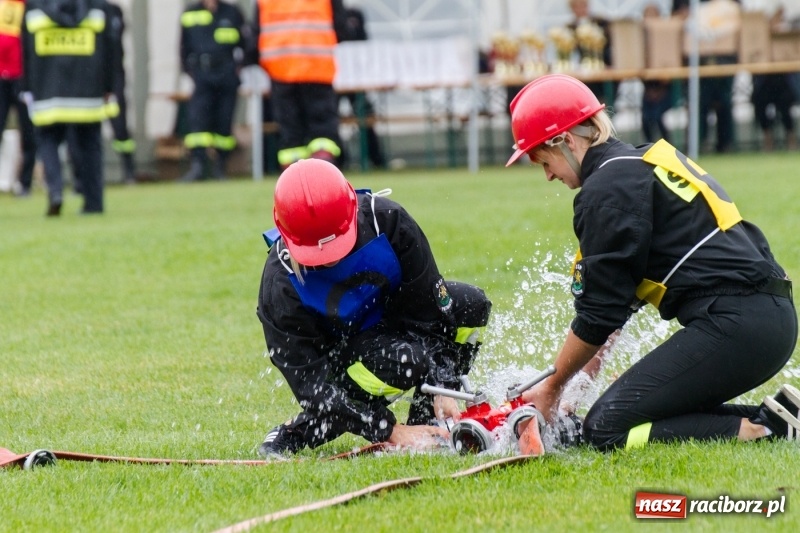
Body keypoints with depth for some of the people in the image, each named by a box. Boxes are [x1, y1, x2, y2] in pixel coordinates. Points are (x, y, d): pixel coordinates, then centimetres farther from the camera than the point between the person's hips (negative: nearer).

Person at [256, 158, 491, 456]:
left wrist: (442, 389, -23)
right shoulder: (280, 284, -31)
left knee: (470, 305, -19)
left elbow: (427, 308, -17)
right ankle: (299, 433, -15)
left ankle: (426, 422, -7)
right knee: (404, 363, -35)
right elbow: (311, 382, -29)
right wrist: (390, 432, -34)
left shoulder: (386, 220, -27)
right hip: (339, 351, -4)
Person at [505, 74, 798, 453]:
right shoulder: (650, 159, 22)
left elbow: (599, 312, -6)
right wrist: (591, 369, 28)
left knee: (607, 429, -11)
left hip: (733, 327, -10)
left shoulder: (607, 188, -8)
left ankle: (761, 431, -15)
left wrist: (552, 387, 6)